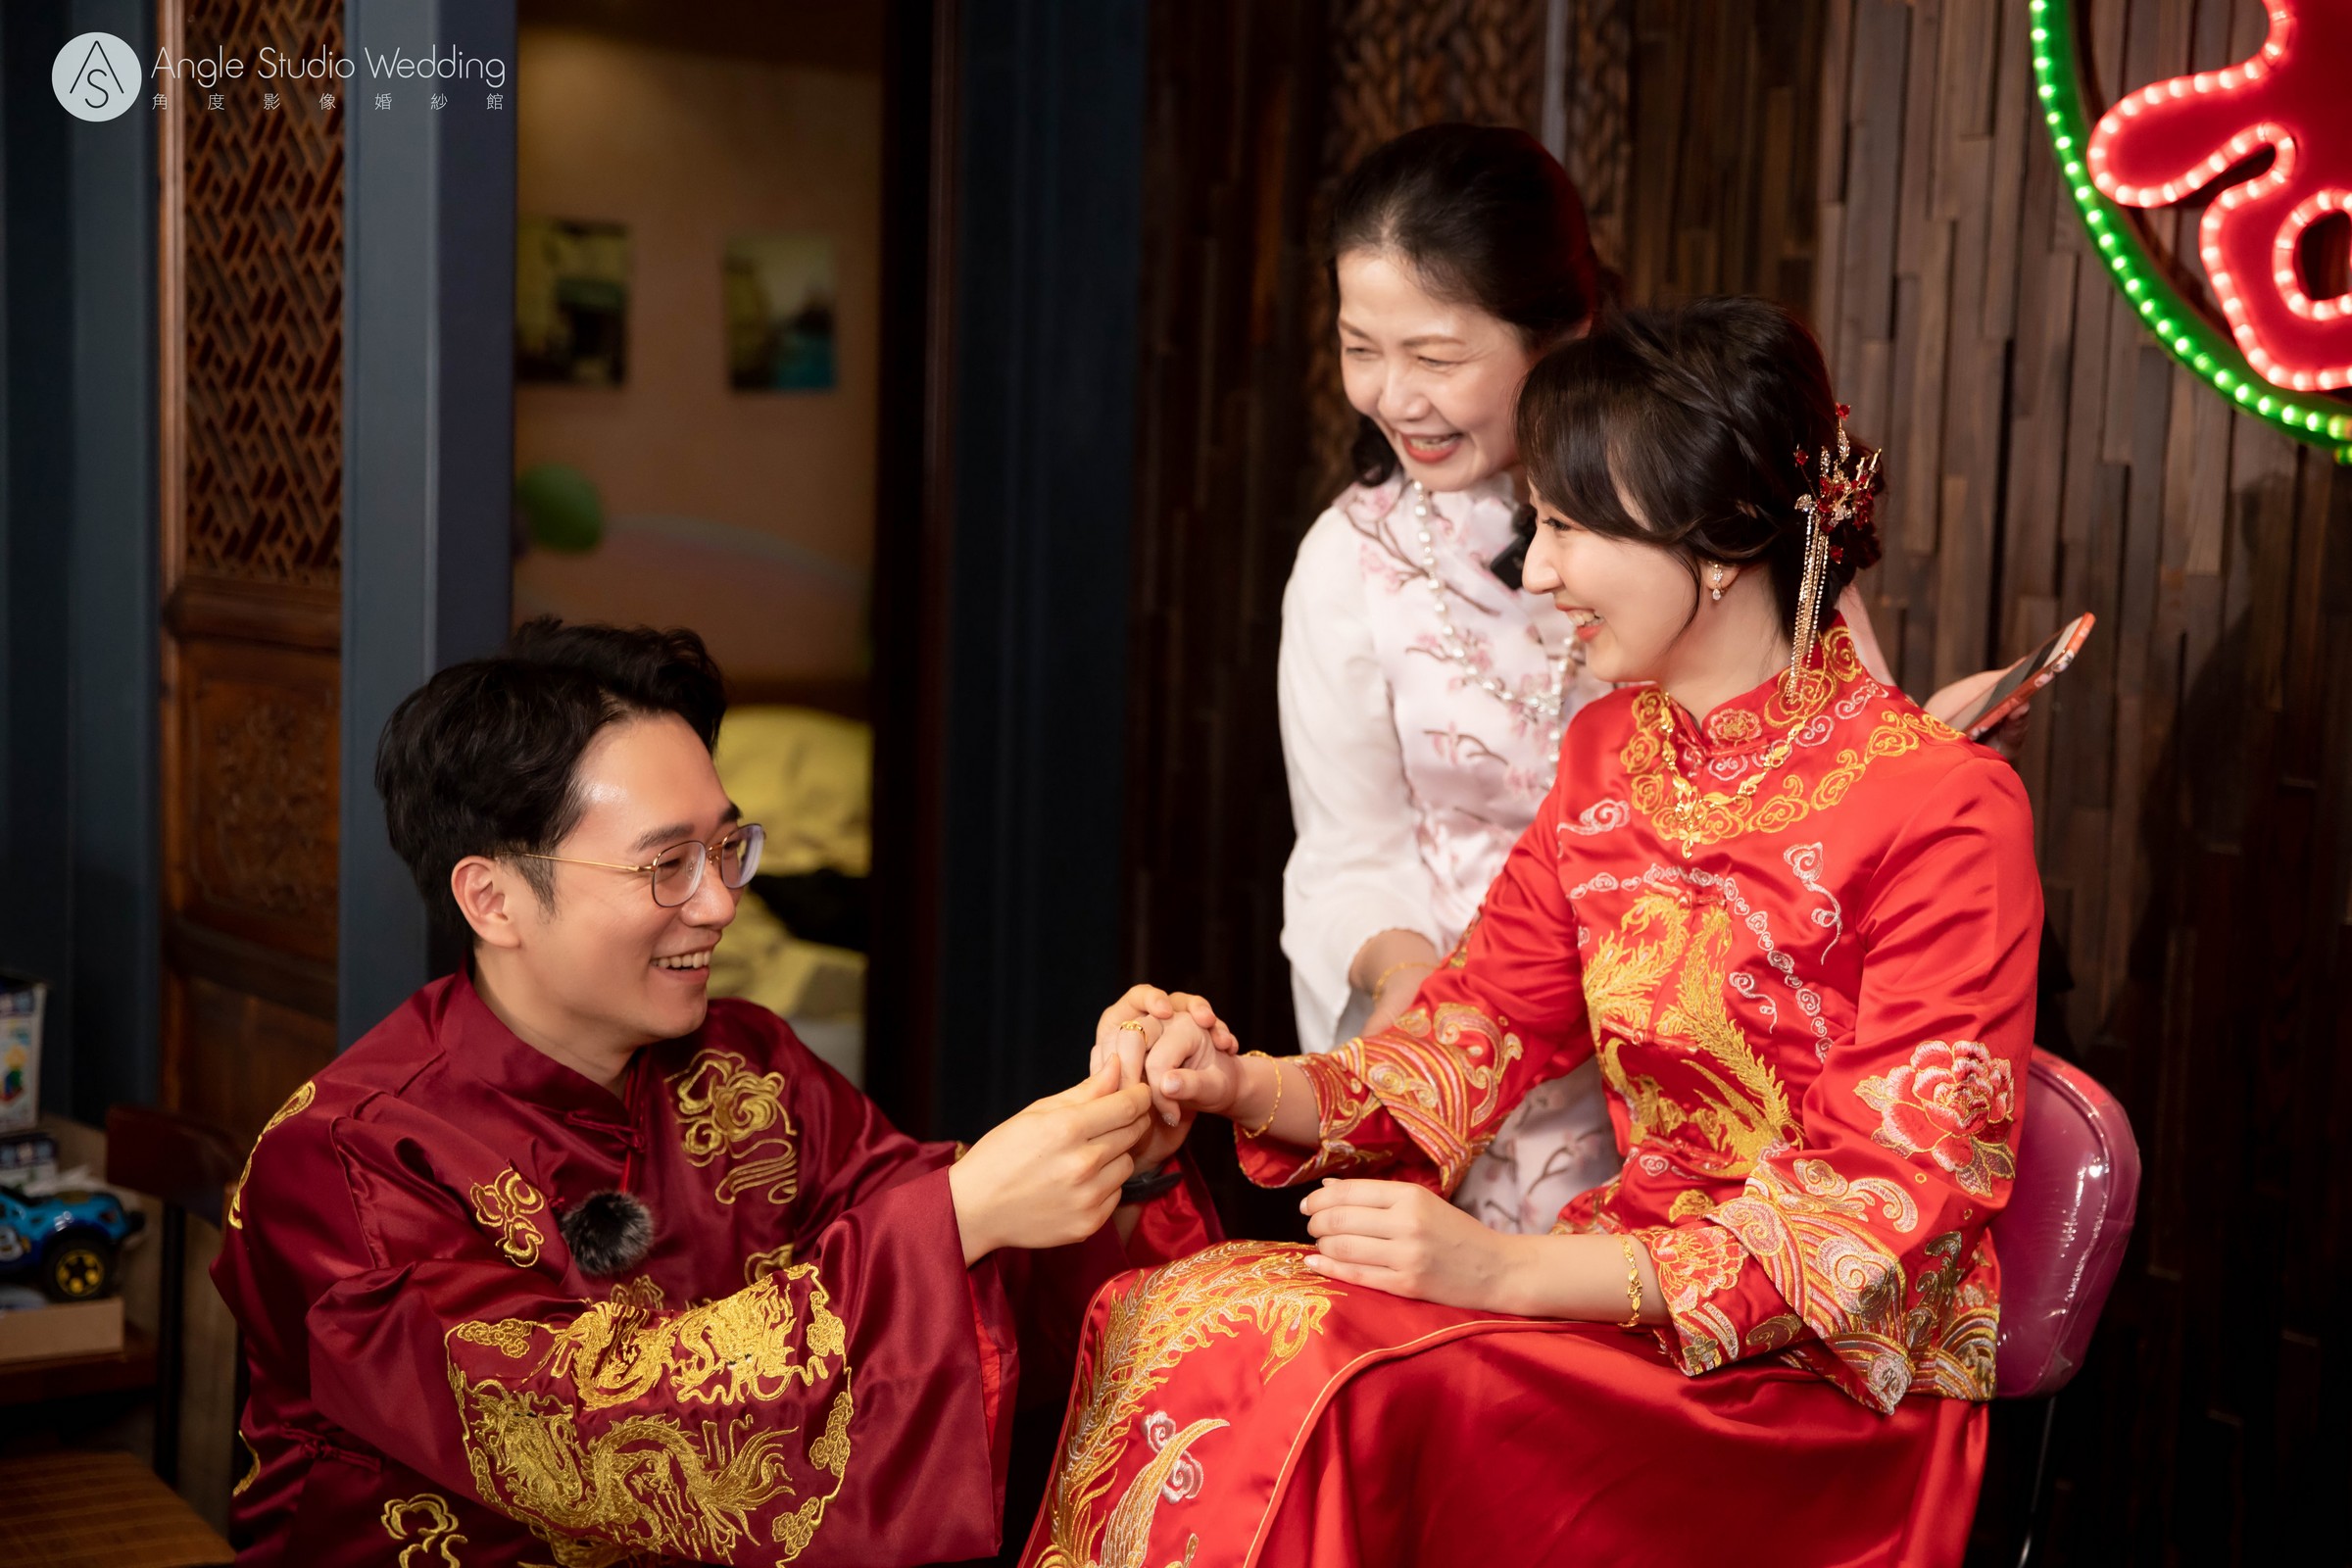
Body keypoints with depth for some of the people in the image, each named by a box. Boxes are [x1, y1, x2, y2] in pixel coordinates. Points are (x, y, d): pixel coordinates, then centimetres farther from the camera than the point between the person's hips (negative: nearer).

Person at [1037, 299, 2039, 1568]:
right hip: (1630, 1295, 6)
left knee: (1333, 1384, -30)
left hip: (1833, 1370, -6)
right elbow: (1477, 1036, 10)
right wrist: (1252, 1086, -11)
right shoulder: (1611, 753, 9)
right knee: (1175, 1322, -20)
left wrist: (1512, 1274, -25)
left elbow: (1885, 1208, -17)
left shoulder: (1945, 808, -14)